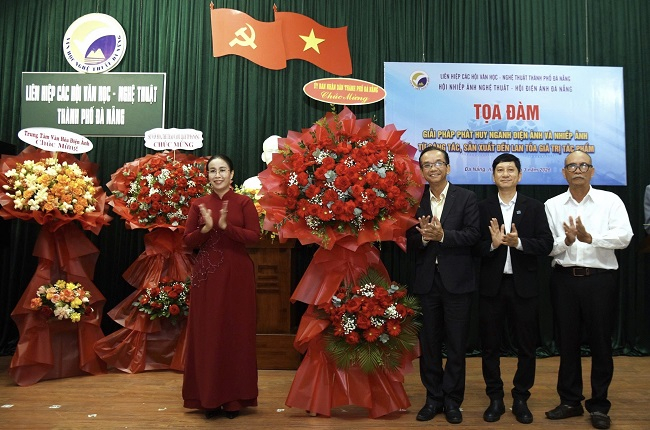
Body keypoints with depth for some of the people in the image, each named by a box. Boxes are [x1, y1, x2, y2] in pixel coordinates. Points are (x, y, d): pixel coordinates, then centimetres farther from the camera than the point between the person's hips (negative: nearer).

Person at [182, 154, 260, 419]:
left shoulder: (243, 202, 1)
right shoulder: (198, 204, 8)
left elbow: (255, 236, -7)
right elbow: (187, 241, 4)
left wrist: (227, 227, -19)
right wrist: (205, 228, -14)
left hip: (237, 273, -2)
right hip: (207, 274, 2)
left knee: (236, 331, 3)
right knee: (206, 333, 4)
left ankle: (234, 397, 15)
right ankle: (209, 397, 15)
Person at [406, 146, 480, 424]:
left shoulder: (466, 198, 0)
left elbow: (472, 235, -11)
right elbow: (409, 242, 0)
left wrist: (442, 235, -23)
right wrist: (423, 237, -20)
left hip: (456, 281, -2)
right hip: (426, 281, 2)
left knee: (457, 344, 7)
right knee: (428, 343, 11)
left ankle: (452, 400, 23)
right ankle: (433, 398, 27)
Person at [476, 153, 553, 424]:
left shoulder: (535, 208, 4)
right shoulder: (482, 208, 2)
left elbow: (546, 245, -5)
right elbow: (474, 246, -4)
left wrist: (518, 242, -21)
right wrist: (493, 243, -23)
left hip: (524, 286, 0)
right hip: (491, 286, 0)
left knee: (526, 346, 10)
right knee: (490, 345, 9)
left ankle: (521, 399, 27)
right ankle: (495, 399, 25)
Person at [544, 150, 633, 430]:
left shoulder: (610, 200, 1)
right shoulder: (552, 205, 5)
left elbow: (624, 236, -12)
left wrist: (589, 238, -24)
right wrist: (566, 241, -21)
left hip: (600, 279, -2)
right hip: (564, 279, 2)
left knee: (600, 342, 7)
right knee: (567, 342, 11)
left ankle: (599, 405, 23)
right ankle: (570, 401, 27)